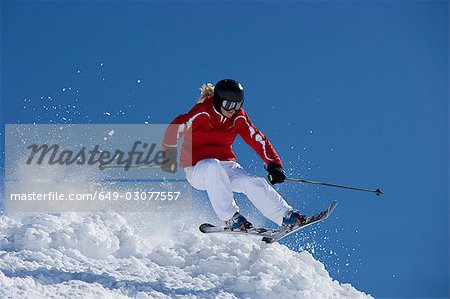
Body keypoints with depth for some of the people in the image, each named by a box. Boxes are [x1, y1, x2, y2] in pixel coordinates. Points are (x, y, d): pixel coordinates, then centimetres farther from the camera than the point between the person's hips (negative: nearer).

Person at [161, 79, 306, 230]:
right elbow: (175, 128, -20)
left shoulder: (238, 117, 1)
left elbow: (257, 139, 5)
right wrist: (169, 157, -25)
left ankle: (285, 215, -12)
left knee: (254, 183, -21)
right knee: (213, 166, -39)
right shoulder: (203, 113, -15)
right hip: (197, 169, -4)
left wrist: (273, 163, -5)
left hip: (226, 166, 5)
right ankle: (230, 217, -34)